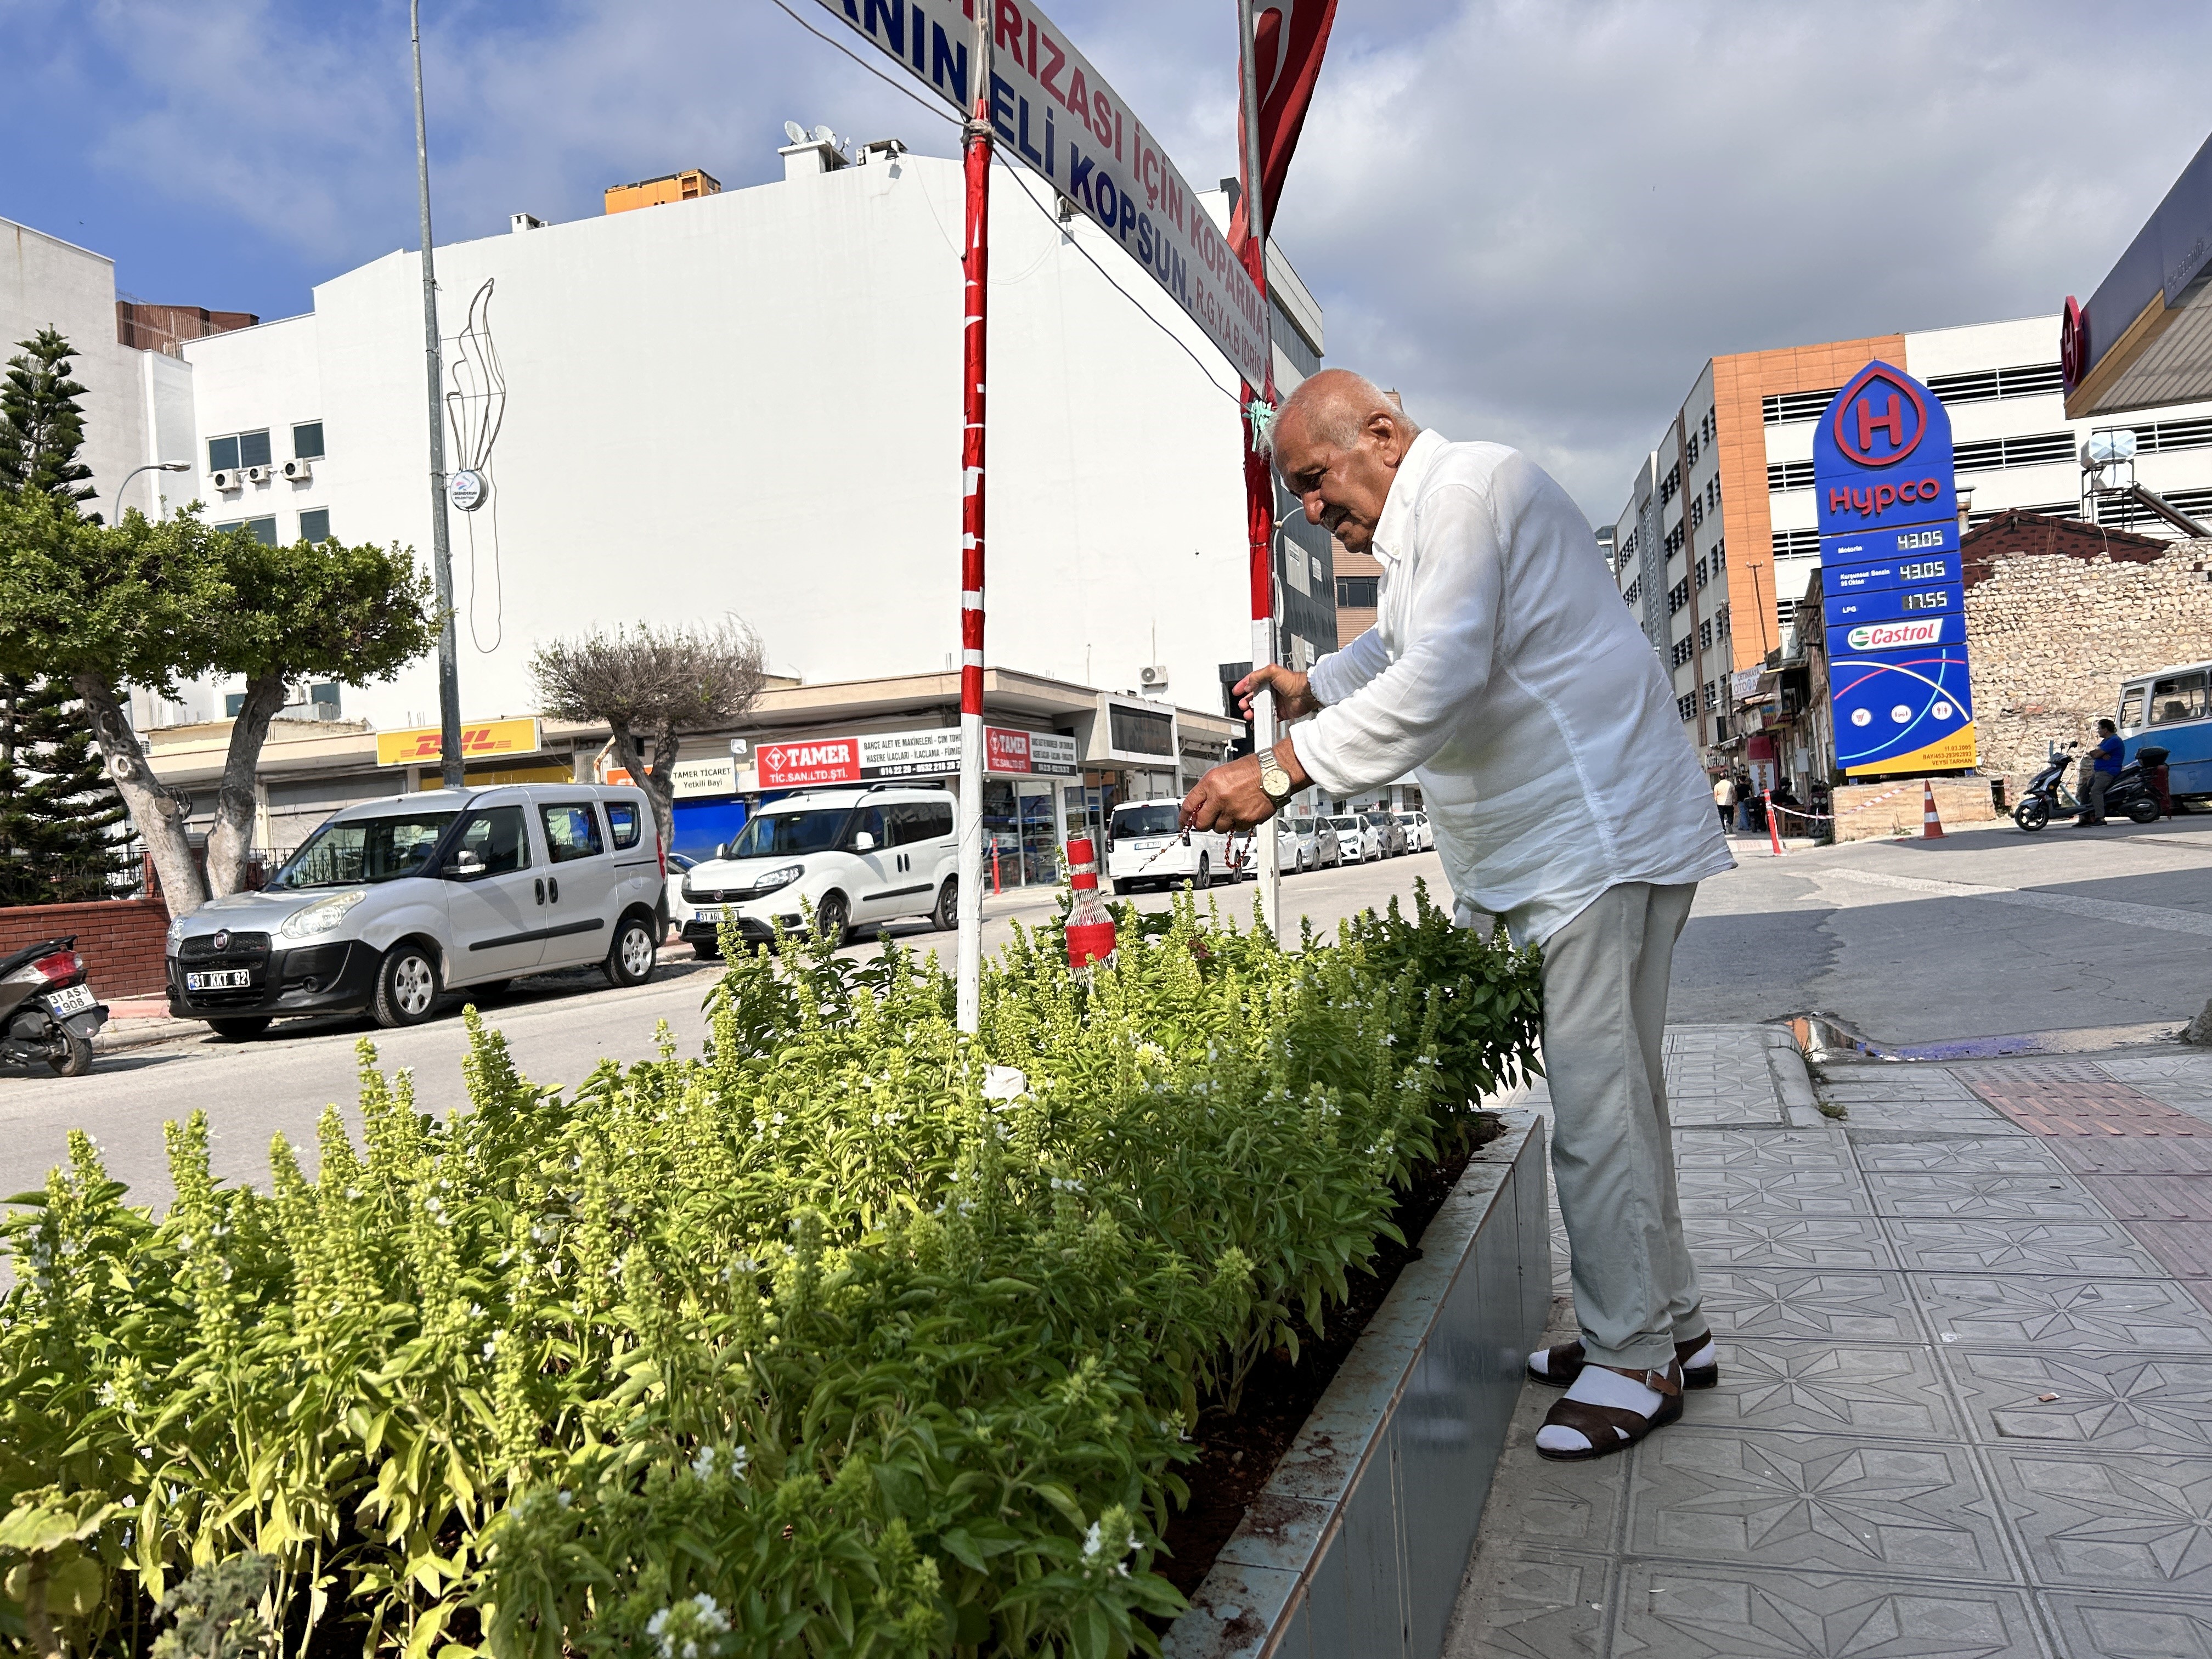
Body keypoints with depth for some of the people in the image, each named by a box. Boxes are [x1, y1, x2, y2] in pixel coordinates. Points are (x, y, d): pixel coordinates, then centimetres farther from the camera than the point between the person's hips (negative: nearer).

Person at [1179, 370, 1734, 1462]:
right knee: (1613, 1089, 15)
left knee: (1598, 1102, -7)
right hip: (1557, 842, 11)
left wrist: (1279, 769, -28)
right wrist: (1309, 687, 15)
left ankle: (1634, 1360, 4)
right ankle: (1668, 1325, 26)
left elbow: (1437, 681, -28)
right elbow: (1391, 651, 33)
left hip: (1603, 834, -11)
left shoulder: (1466, 489, -15)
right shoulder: (1419, 526, 18)